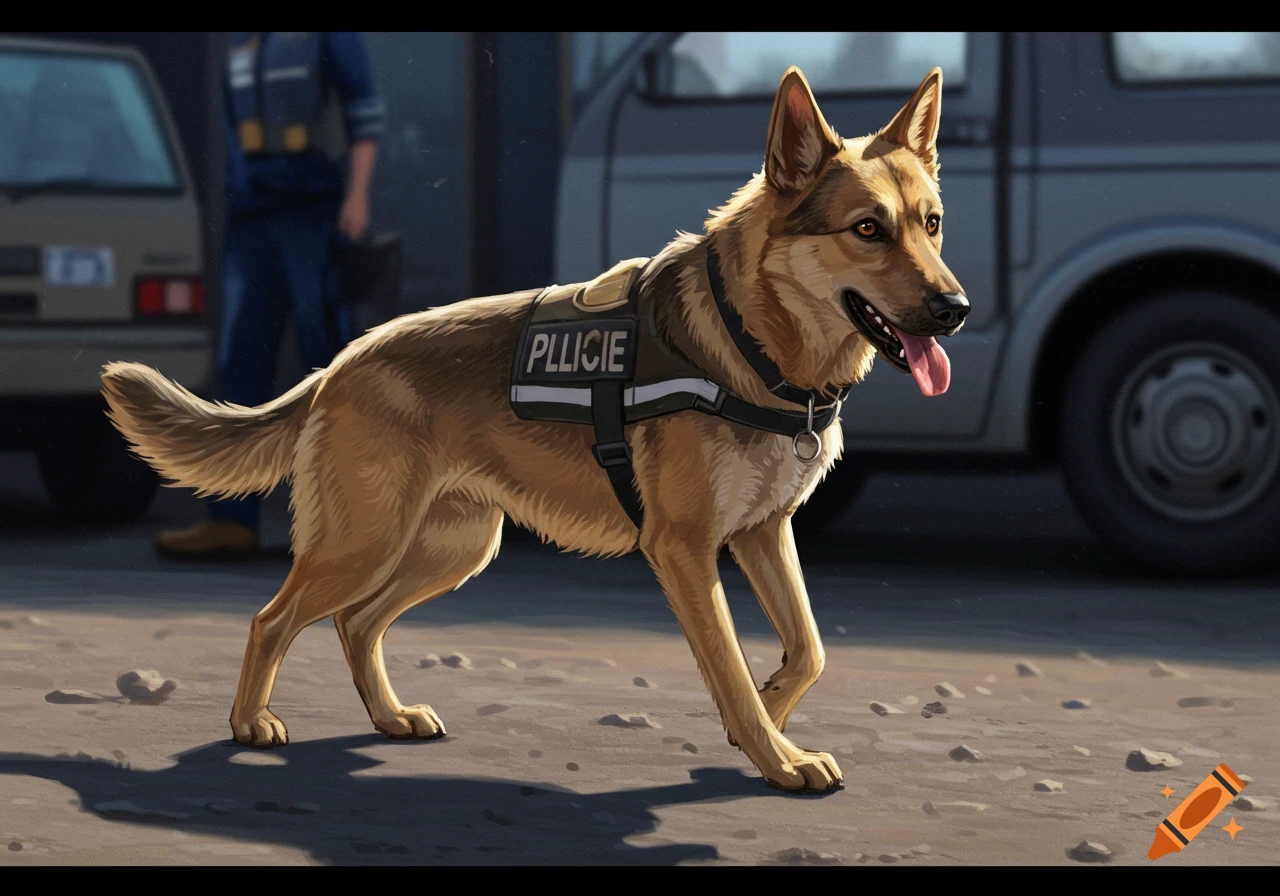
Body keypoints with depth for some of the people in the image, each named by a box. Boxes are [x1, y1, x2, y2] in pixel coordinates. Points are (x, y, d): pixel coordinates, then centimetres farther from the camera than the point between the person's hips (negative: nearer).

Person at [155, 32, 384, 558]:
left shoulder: (329, 33, -2)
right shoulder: (237, 42, 16)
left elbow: (365, 110, -6)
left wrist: (357, 194, -14)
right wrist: (229, 203, 20)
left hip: (313, 214, -6)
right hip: (251, 220, 6)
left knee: (327, 355, -5)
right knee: (242, 365, 0)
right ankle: (233, 520, -2)